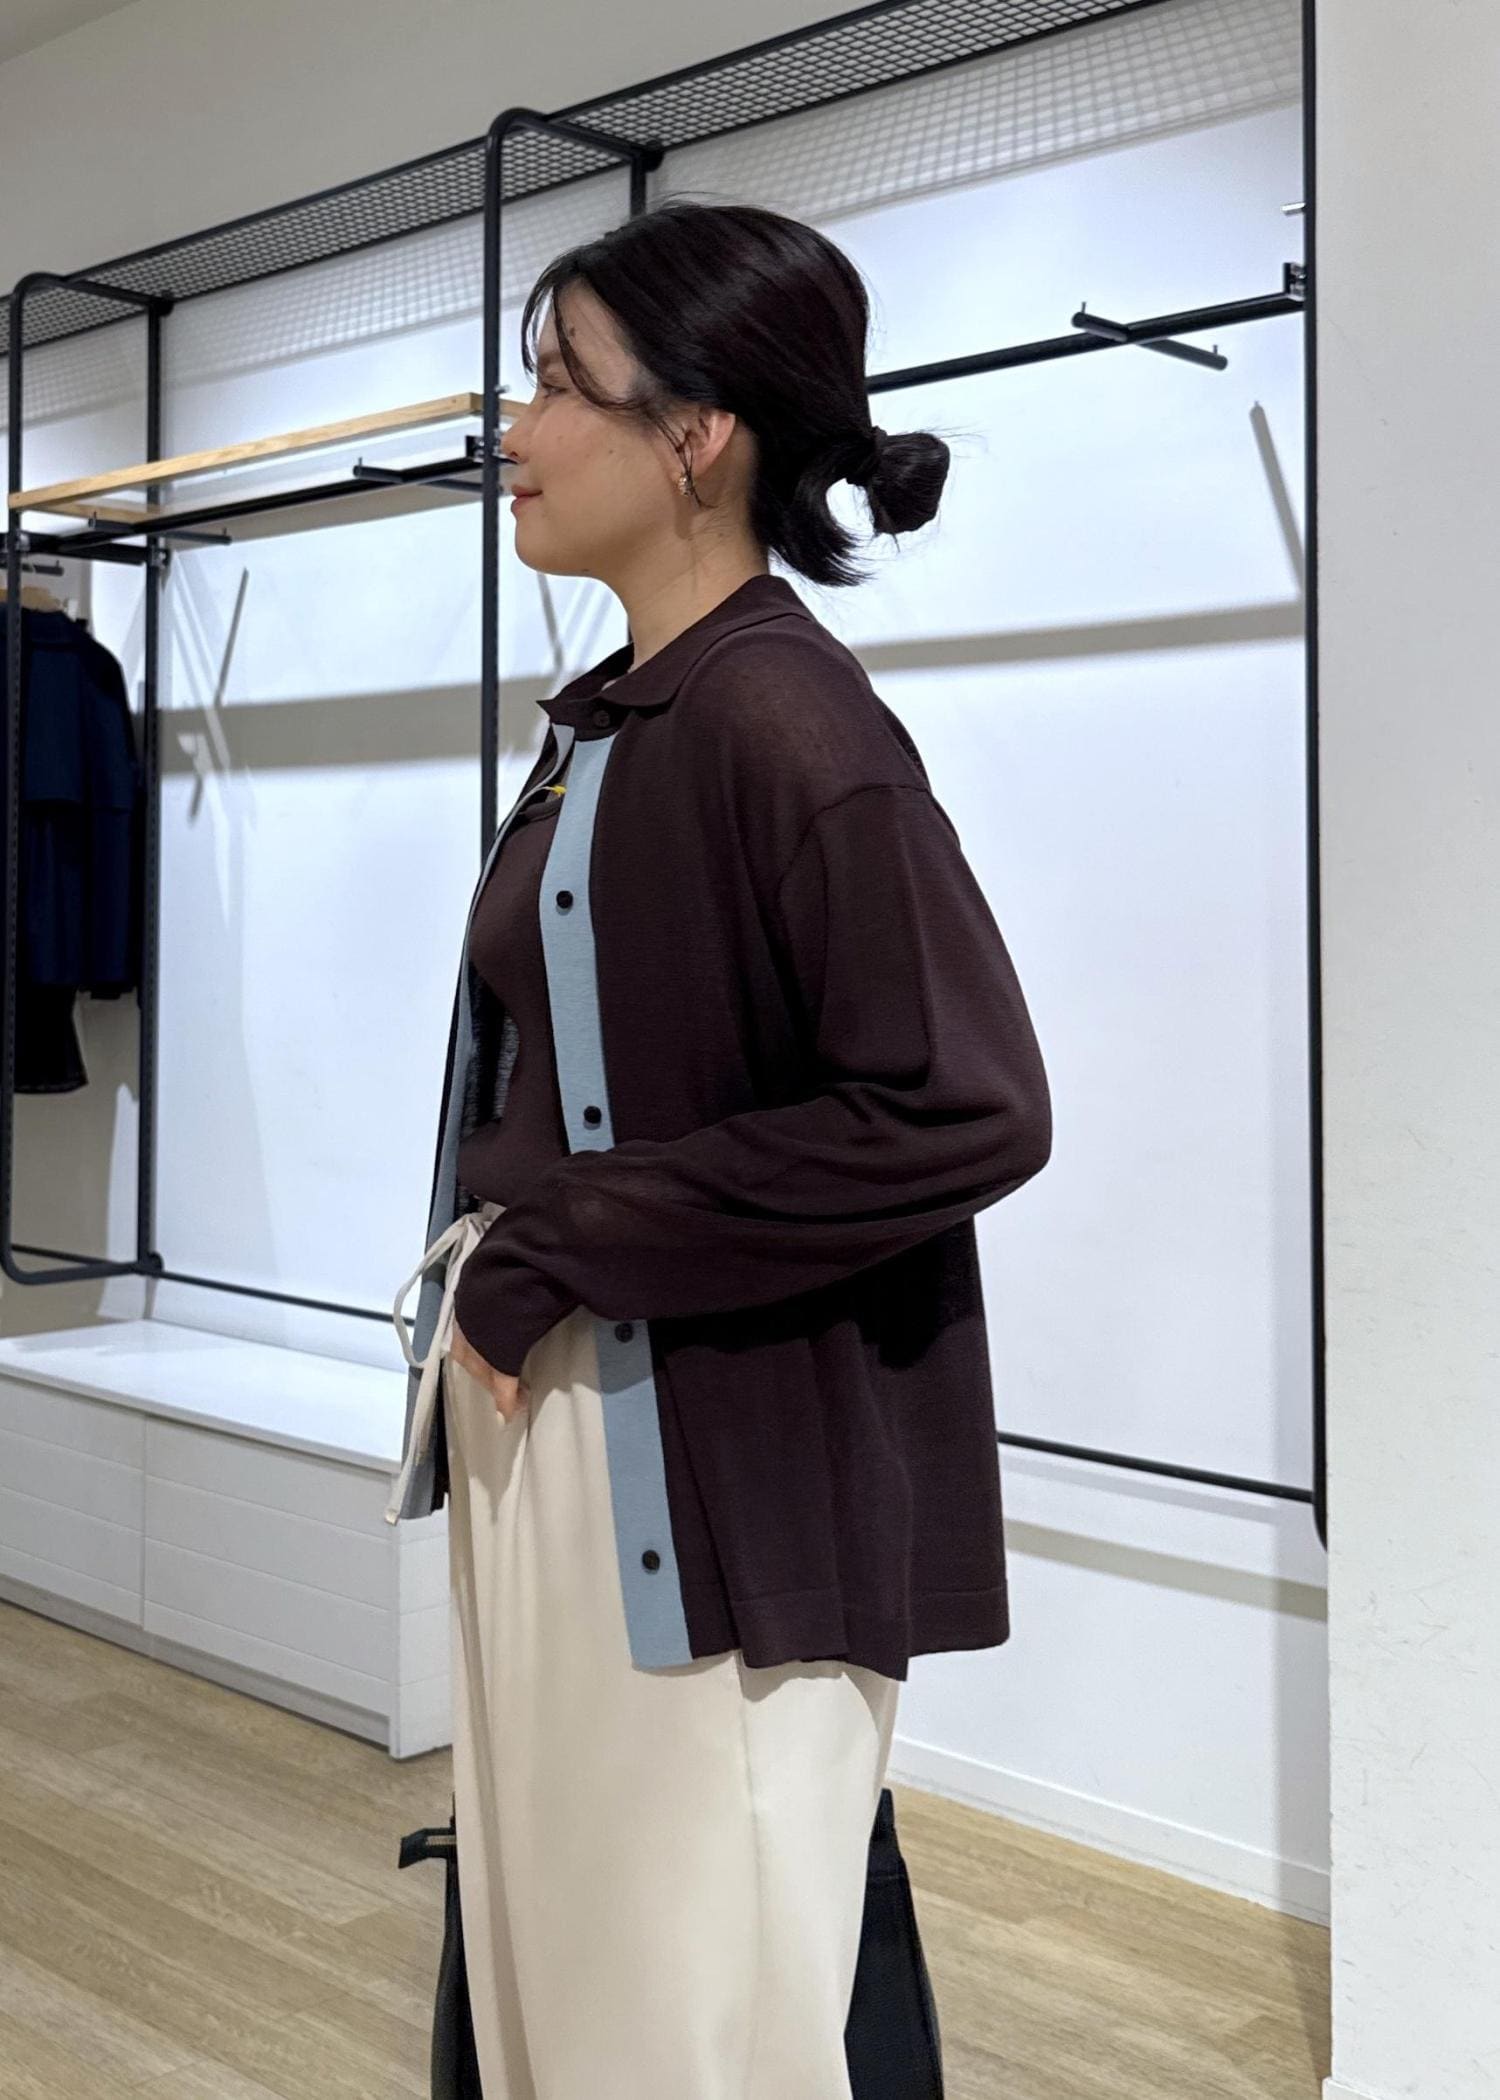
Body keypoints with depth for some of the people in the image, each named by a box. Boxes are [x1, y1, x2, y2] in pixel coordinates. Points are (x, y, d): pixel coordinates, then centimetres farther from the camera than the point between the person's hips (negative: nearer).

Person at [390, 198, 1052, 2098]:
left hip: (724, 1487, -9)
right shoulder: (605, 719, 9)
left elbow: (967, 1109, -25)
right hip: (538, 1421, 9)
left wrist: (561, 1239, -19)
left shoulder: (787, 726, -18)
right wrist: (497, 1273, 3)